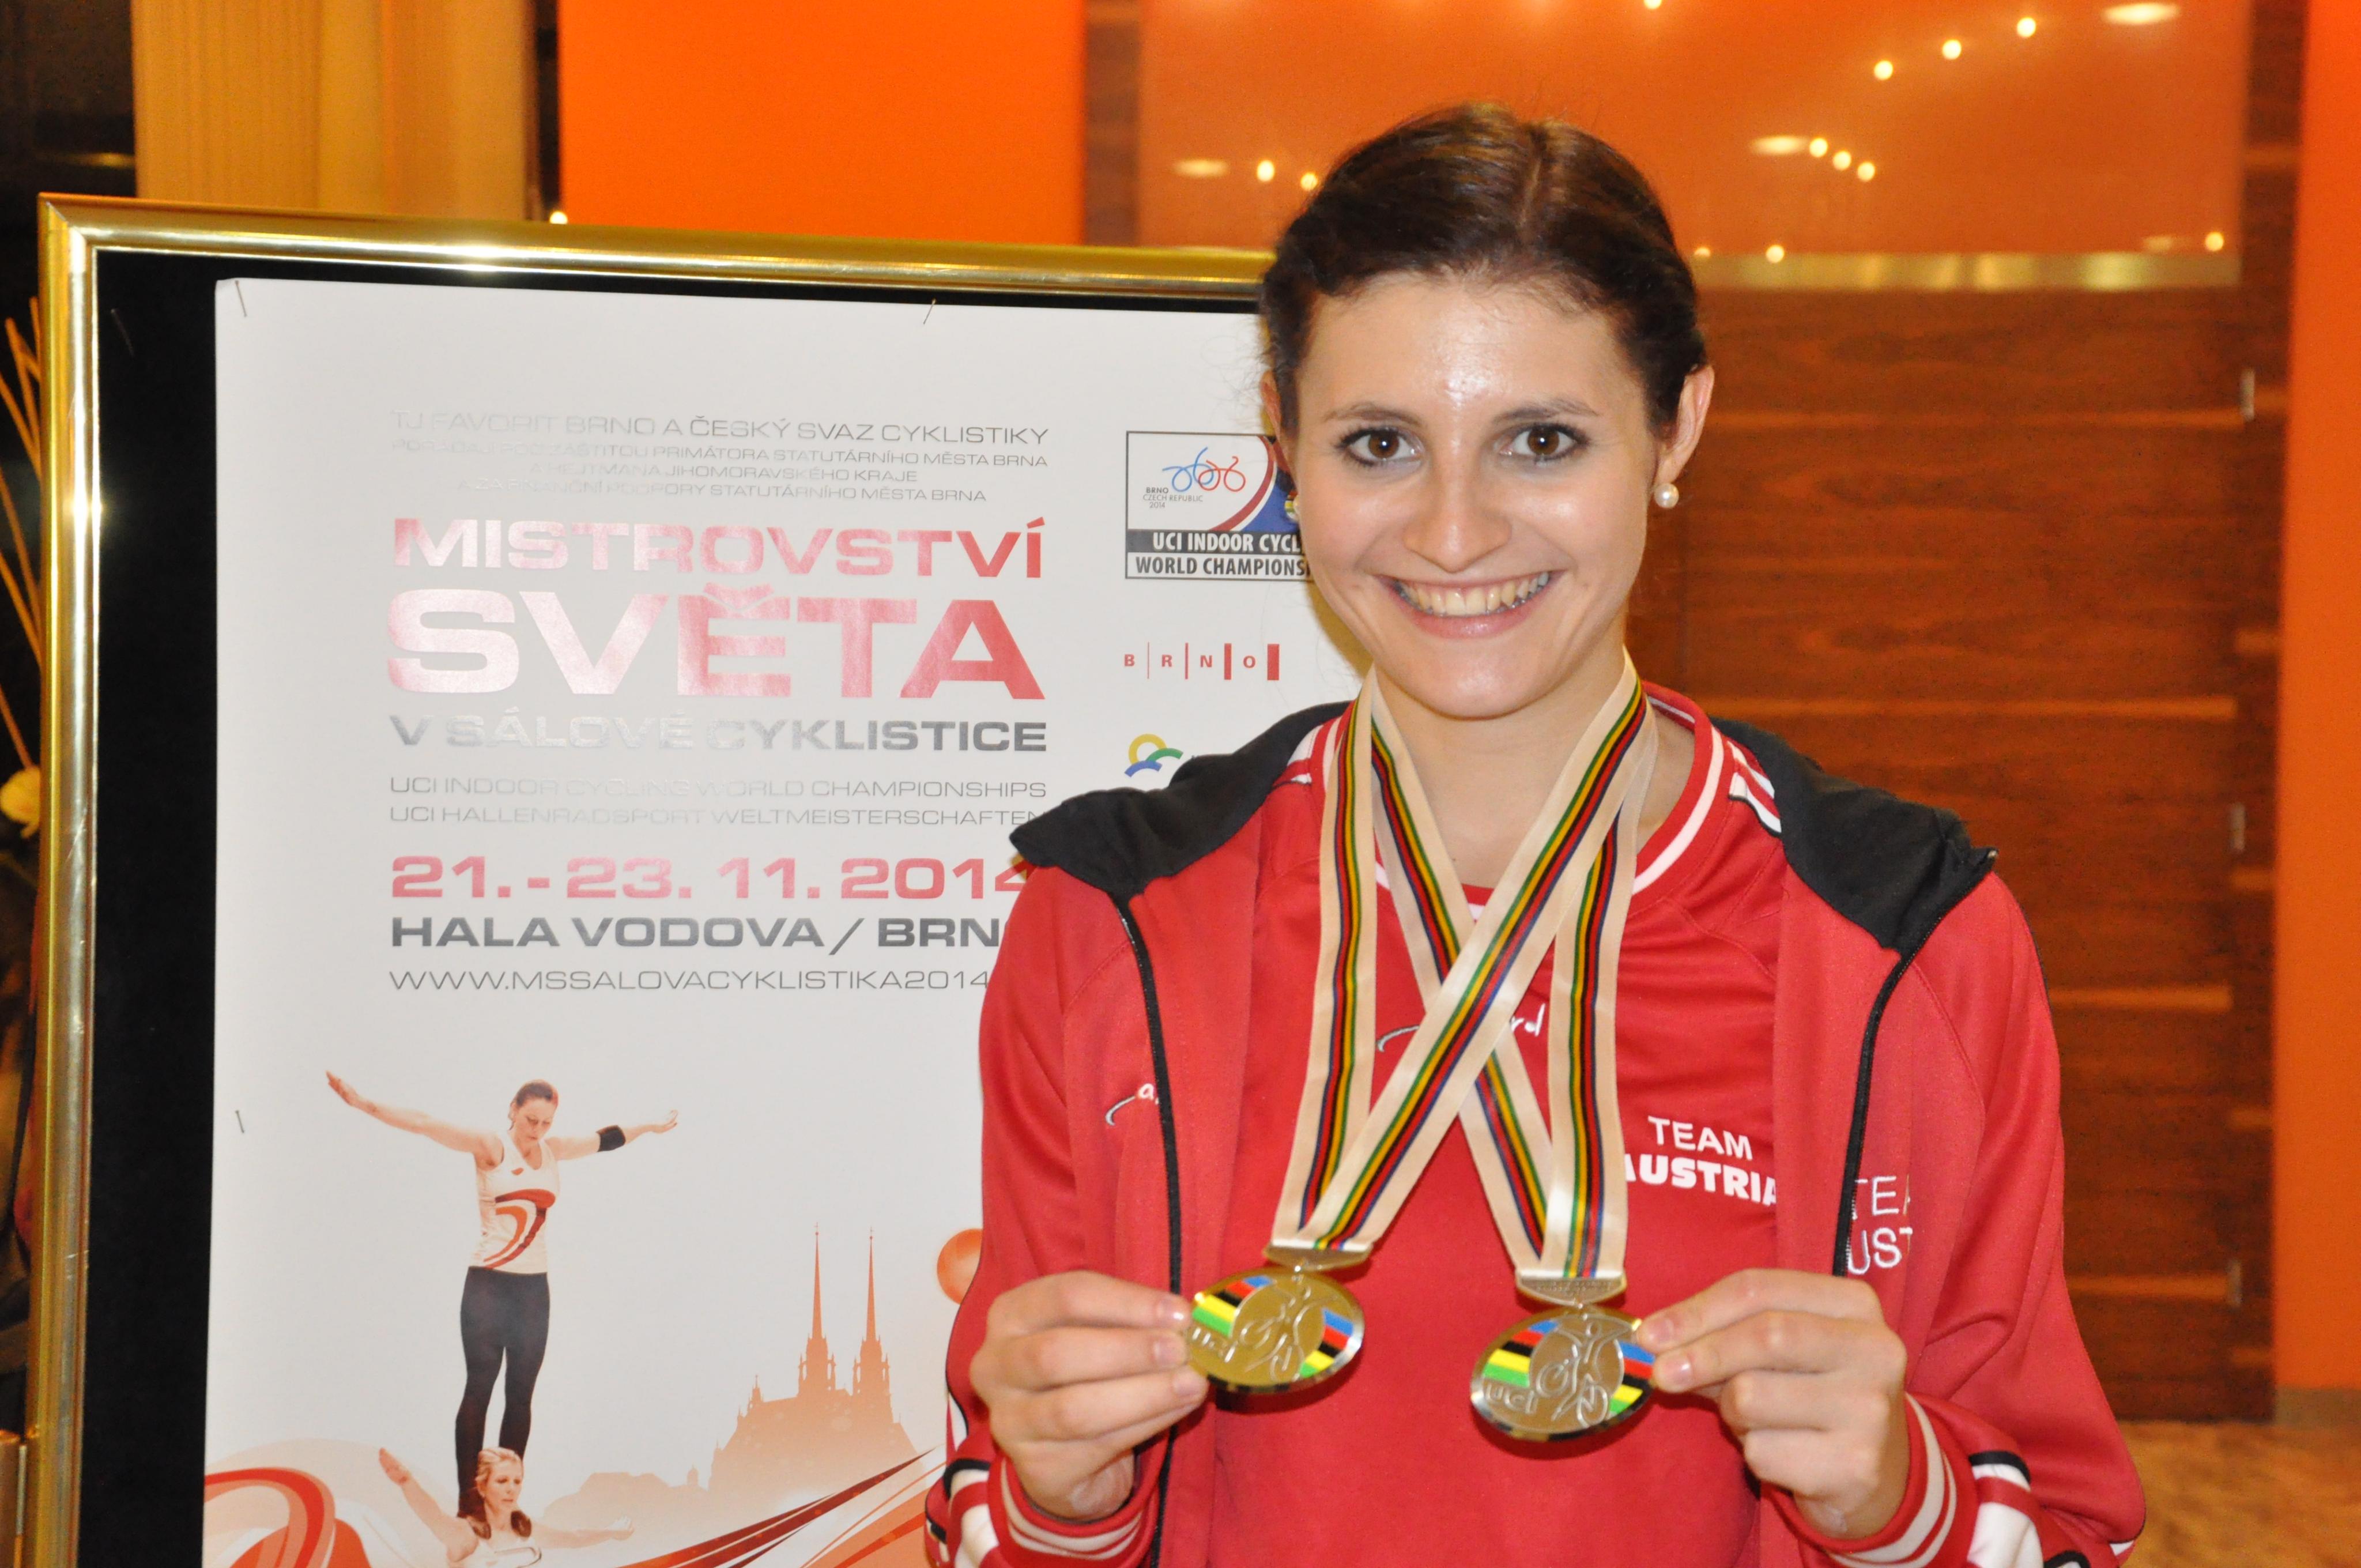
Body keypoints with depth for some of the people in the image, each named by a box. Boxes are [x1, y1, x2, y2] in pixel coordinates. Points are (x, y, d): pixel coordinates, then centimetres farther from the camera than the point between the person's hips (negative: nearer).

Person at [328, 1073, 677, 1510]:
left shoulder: (554, 1150, 9)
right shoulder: (490, 1147, -7)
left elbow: (606, 1139, 26)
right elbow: (426, 1125, -19)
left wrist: (649, 1127, 39)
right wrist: (367, 1105, -29)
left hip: (534, 1288, 5)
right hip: (488, 1285, -5)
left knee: (521, 1394, 6)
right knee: (480, 1389, -6)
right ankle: (467, 1501, -4)